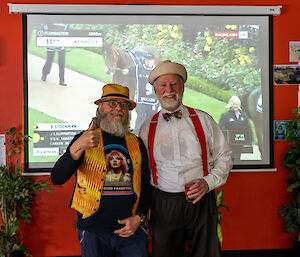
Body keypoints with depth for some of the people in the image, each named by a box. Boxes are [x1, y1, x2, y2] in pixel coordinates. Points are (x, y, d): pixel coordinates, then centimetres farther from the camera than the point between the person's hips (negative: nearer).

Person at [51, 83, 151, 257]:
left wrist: (139, 217, -1)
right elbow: (57, 179, -14)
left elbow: (146, 186, 14)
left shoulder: (137, 144, 8)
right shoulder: (84, 139, -2)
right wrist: (77, 148, -30)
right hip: (94, 232, -2)